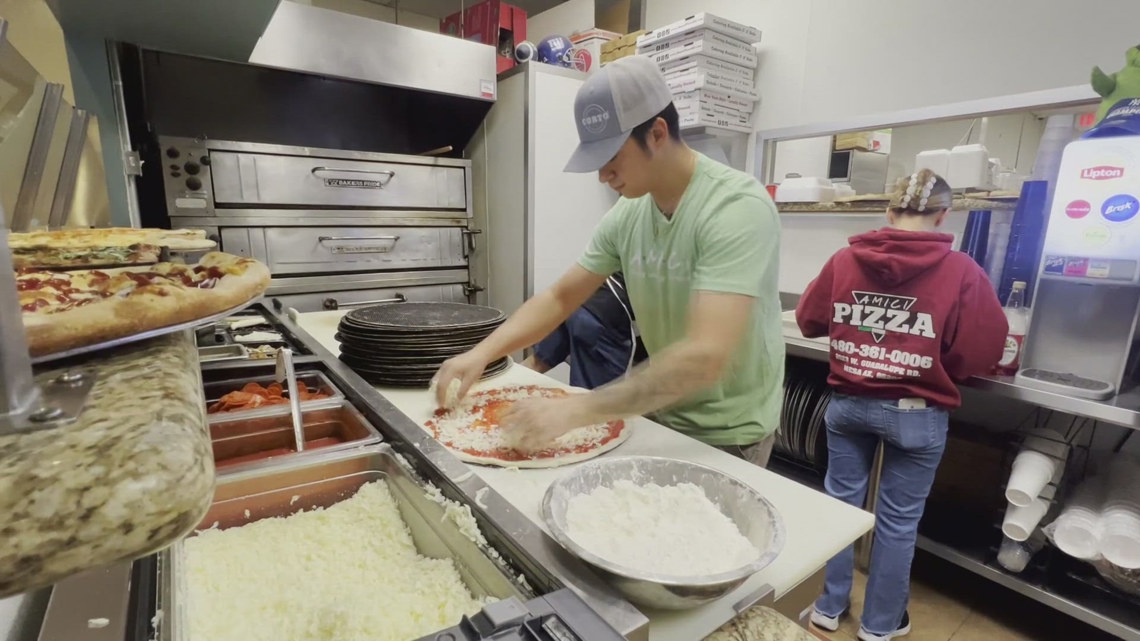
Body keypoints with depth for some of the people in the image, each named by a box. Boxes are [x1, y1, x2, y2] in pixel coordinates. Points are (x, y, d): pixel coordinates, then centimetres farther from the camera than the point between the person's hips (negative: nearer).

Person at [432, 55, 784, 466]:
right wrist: (481, 353, -13)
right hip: (658, 416, 6)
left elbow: (705, 357, -35)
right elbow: (559, 298, 0)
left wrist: (576, 410, -36)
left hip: (727, 436, -5)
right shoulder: (626, 215, -5)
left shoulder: (738, 207, -26)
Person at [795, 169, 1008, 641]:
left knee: (840, 503, 16)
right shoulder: (962, 271, -11)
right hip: (917, 414, -2)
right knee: (898, 520, 14)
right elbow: (982, 354, -9)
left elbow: (808, 320, 4)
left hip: (848, 403, 2)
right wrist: (938, 358, 11)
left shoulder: (846, 260, -6)